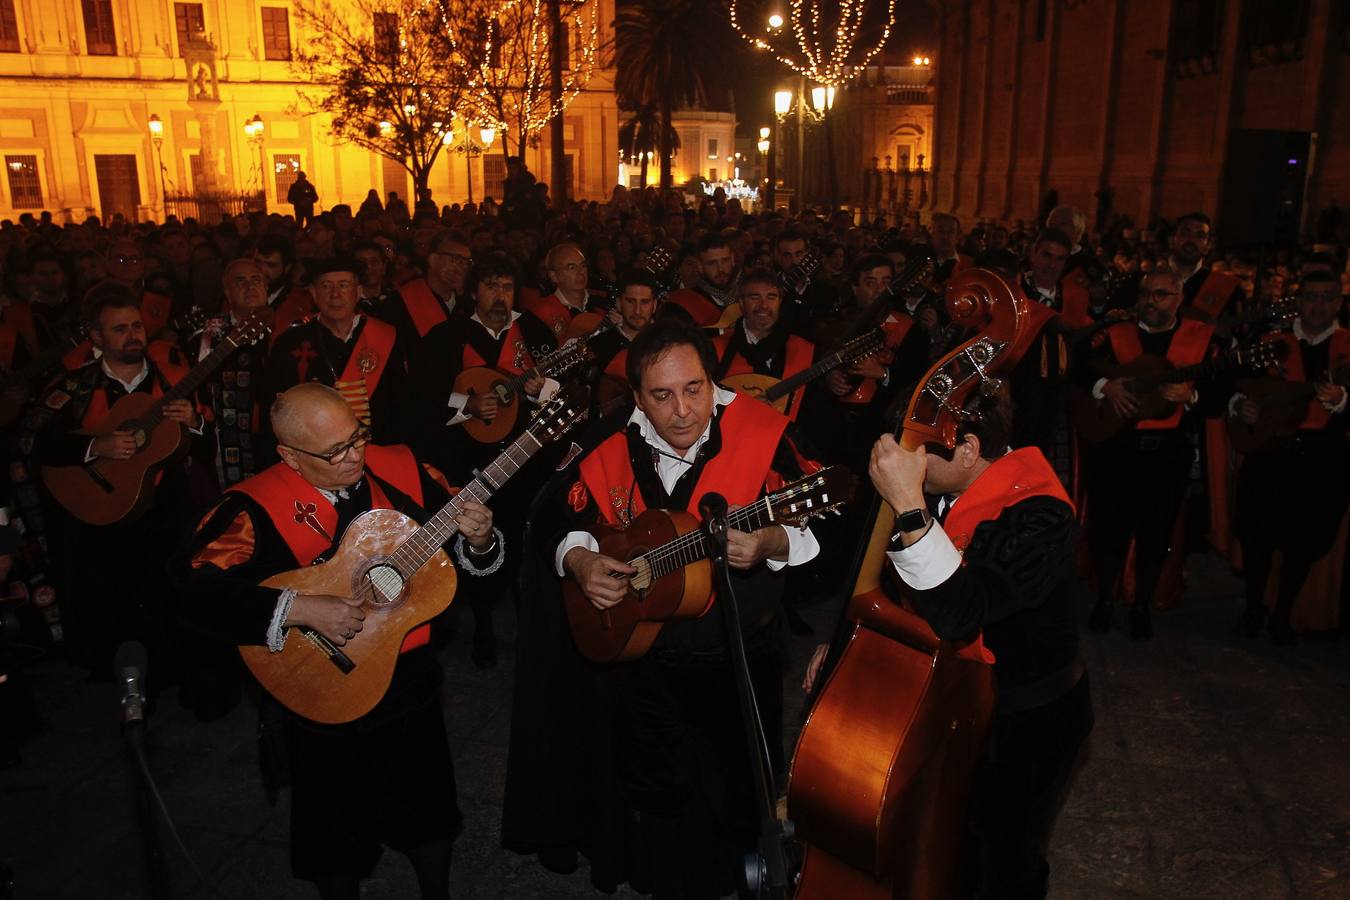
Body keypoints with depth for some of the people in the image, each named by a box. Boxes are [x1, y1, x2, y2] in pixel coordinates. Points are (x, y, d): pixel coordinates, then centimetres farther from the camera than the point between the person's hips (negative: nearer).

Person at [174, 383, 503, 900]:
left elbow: (465, 558, 1)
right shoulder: (257, 507, -19)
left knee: (430, 813, 22)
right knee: (337, 837, 18)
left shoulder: (402, 470, -7)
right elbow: (195, 594, -28)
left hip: (414, 680, 4)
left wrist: (477, 539, -22)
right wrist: (299, 609, -34)